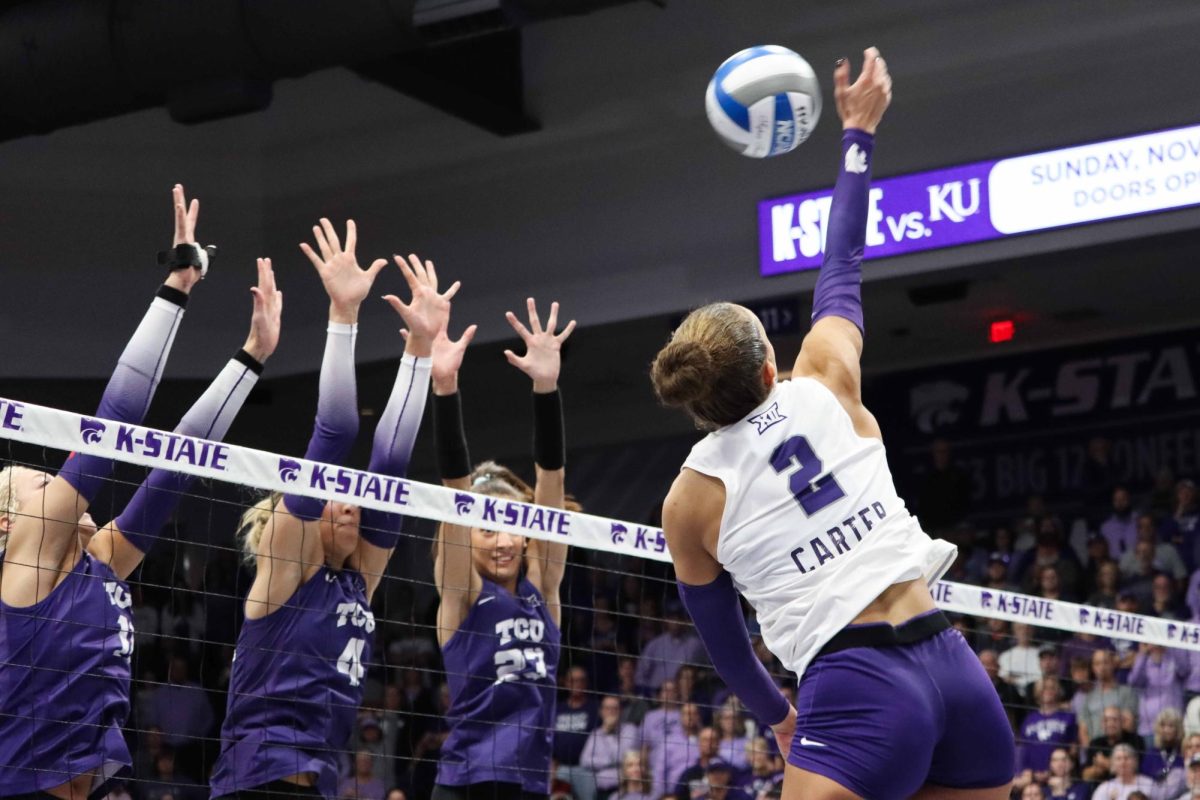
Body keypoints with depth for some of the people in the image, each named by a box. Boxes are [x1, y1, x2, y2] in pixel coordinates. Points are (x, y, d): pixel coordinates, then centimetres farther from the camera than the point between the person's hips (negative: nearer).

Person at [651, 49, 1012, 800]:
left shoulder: (689, 500, 5)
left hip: (856, 689, -4)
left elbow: (722, 638, 18)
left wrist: (776, 714, 36)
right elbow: (841, 266, 25)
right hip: (955, 667, 4)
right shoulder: (827, 383, 7)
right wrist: (859, 131, 38)